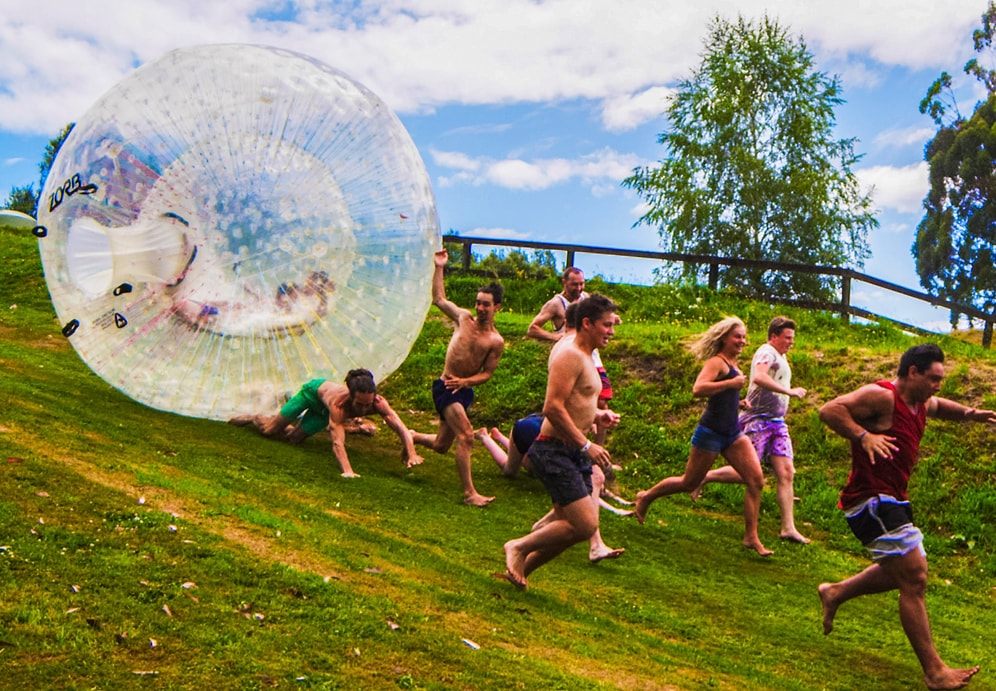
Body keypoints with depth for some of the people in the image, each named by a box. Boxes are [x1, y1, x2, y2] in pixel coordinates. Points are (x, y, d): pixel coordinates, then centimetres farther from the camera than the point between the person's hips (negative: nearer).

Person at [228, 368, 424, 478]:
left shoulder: (378, 403, -39)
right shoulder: (339, 404, -48)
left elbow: (401, 428, -44)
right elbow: (337, 442, -55)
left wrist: (411, 454, -59)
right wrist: (347, 471, -69)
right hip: (314, 391, -3)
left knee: (293, 438, 15)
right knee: (270, 429, 10)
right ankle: (252, 419, 41)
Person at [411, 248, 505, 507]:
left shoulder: (496, 341, -1)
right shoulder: (463, 318, -1)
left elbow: (487, 373, 1)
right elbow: (439, 299, 14)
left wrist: (466, 381, -16)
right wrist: (439, 268, 11)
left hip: (464, 391, 4)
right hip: (445, 387, -4)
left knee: (441, 446, 17)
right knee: (466, 436, -20)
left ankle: (411, 437, 49)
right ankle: (469, 493, -19)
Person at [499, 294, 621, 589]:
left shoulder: (586, 358, 17)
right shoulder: (570, 356, -15)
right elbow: (553, 408, -23)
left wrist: (597, 415, 11)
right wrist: (586, 446, -21)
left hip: (573, 454, 10)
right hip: (555, 452, -10)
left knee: (571, 526, 12)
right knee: (585, 526, -14)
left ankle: (520, 569, 23)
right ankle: (519, 547, 2)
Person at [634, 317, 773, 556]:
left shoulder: (731, 363, 15)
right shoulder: (716, 362, -13)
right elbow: (698, 389, -30)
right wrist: (731, 383, -28)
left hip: (732, 433, 8)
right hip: (711, 432, -8)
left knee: (756, 480, -5)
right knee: (689, 483, 6)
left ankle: (751, 537, 0)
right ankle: (646, 497, 29)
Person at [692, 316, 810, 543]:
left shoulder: (782, 357, 22)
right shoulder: (767, 352, -9)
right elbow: (758, 377, -29)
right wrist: (790, 391, -25)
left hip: (777, 422, 9)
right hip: (759, 420, -9)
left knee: (786, 473, -2)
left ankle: (788, 528, -4)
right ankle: (705, 477, 12)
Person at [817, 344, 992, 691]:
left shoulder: (920, 404, 13)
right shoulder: (881, 396, -16)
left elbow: (941, 406, 35)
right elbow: (829, 410, -24)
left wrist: (968, 414, 15)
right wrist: (863, 435, -34)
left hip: (891, 500, 11)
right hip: (871, 500, -11)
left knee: (902, 571, 25)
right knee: (914, 579, -11)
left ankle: (836, 593, 37)